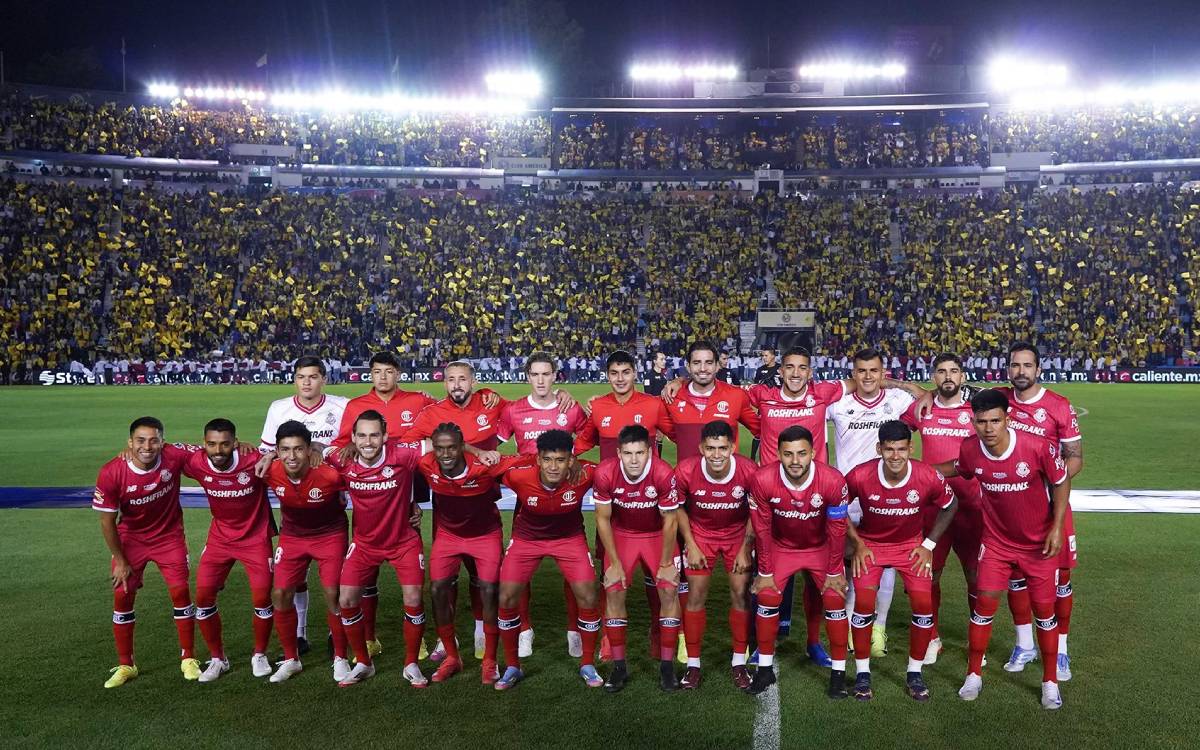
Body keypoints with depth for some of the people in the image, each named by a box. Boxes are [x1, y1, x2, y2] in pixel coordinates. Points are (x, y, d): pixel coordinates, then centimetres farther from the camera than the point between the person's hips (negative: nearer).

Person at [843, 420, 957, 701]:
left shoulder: (928, 477, -24)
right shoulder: (860, 476, -27)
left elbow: (949, 506, -2)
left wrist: (929, 545, -3)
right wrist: (857, 544, -9)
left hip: (911, 544, 1)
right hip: (870, 544, -1)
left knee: (924, 604, -11)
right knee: (864, 603, -14)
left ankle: (914, 673, 11)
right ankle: (862, 673, 5)